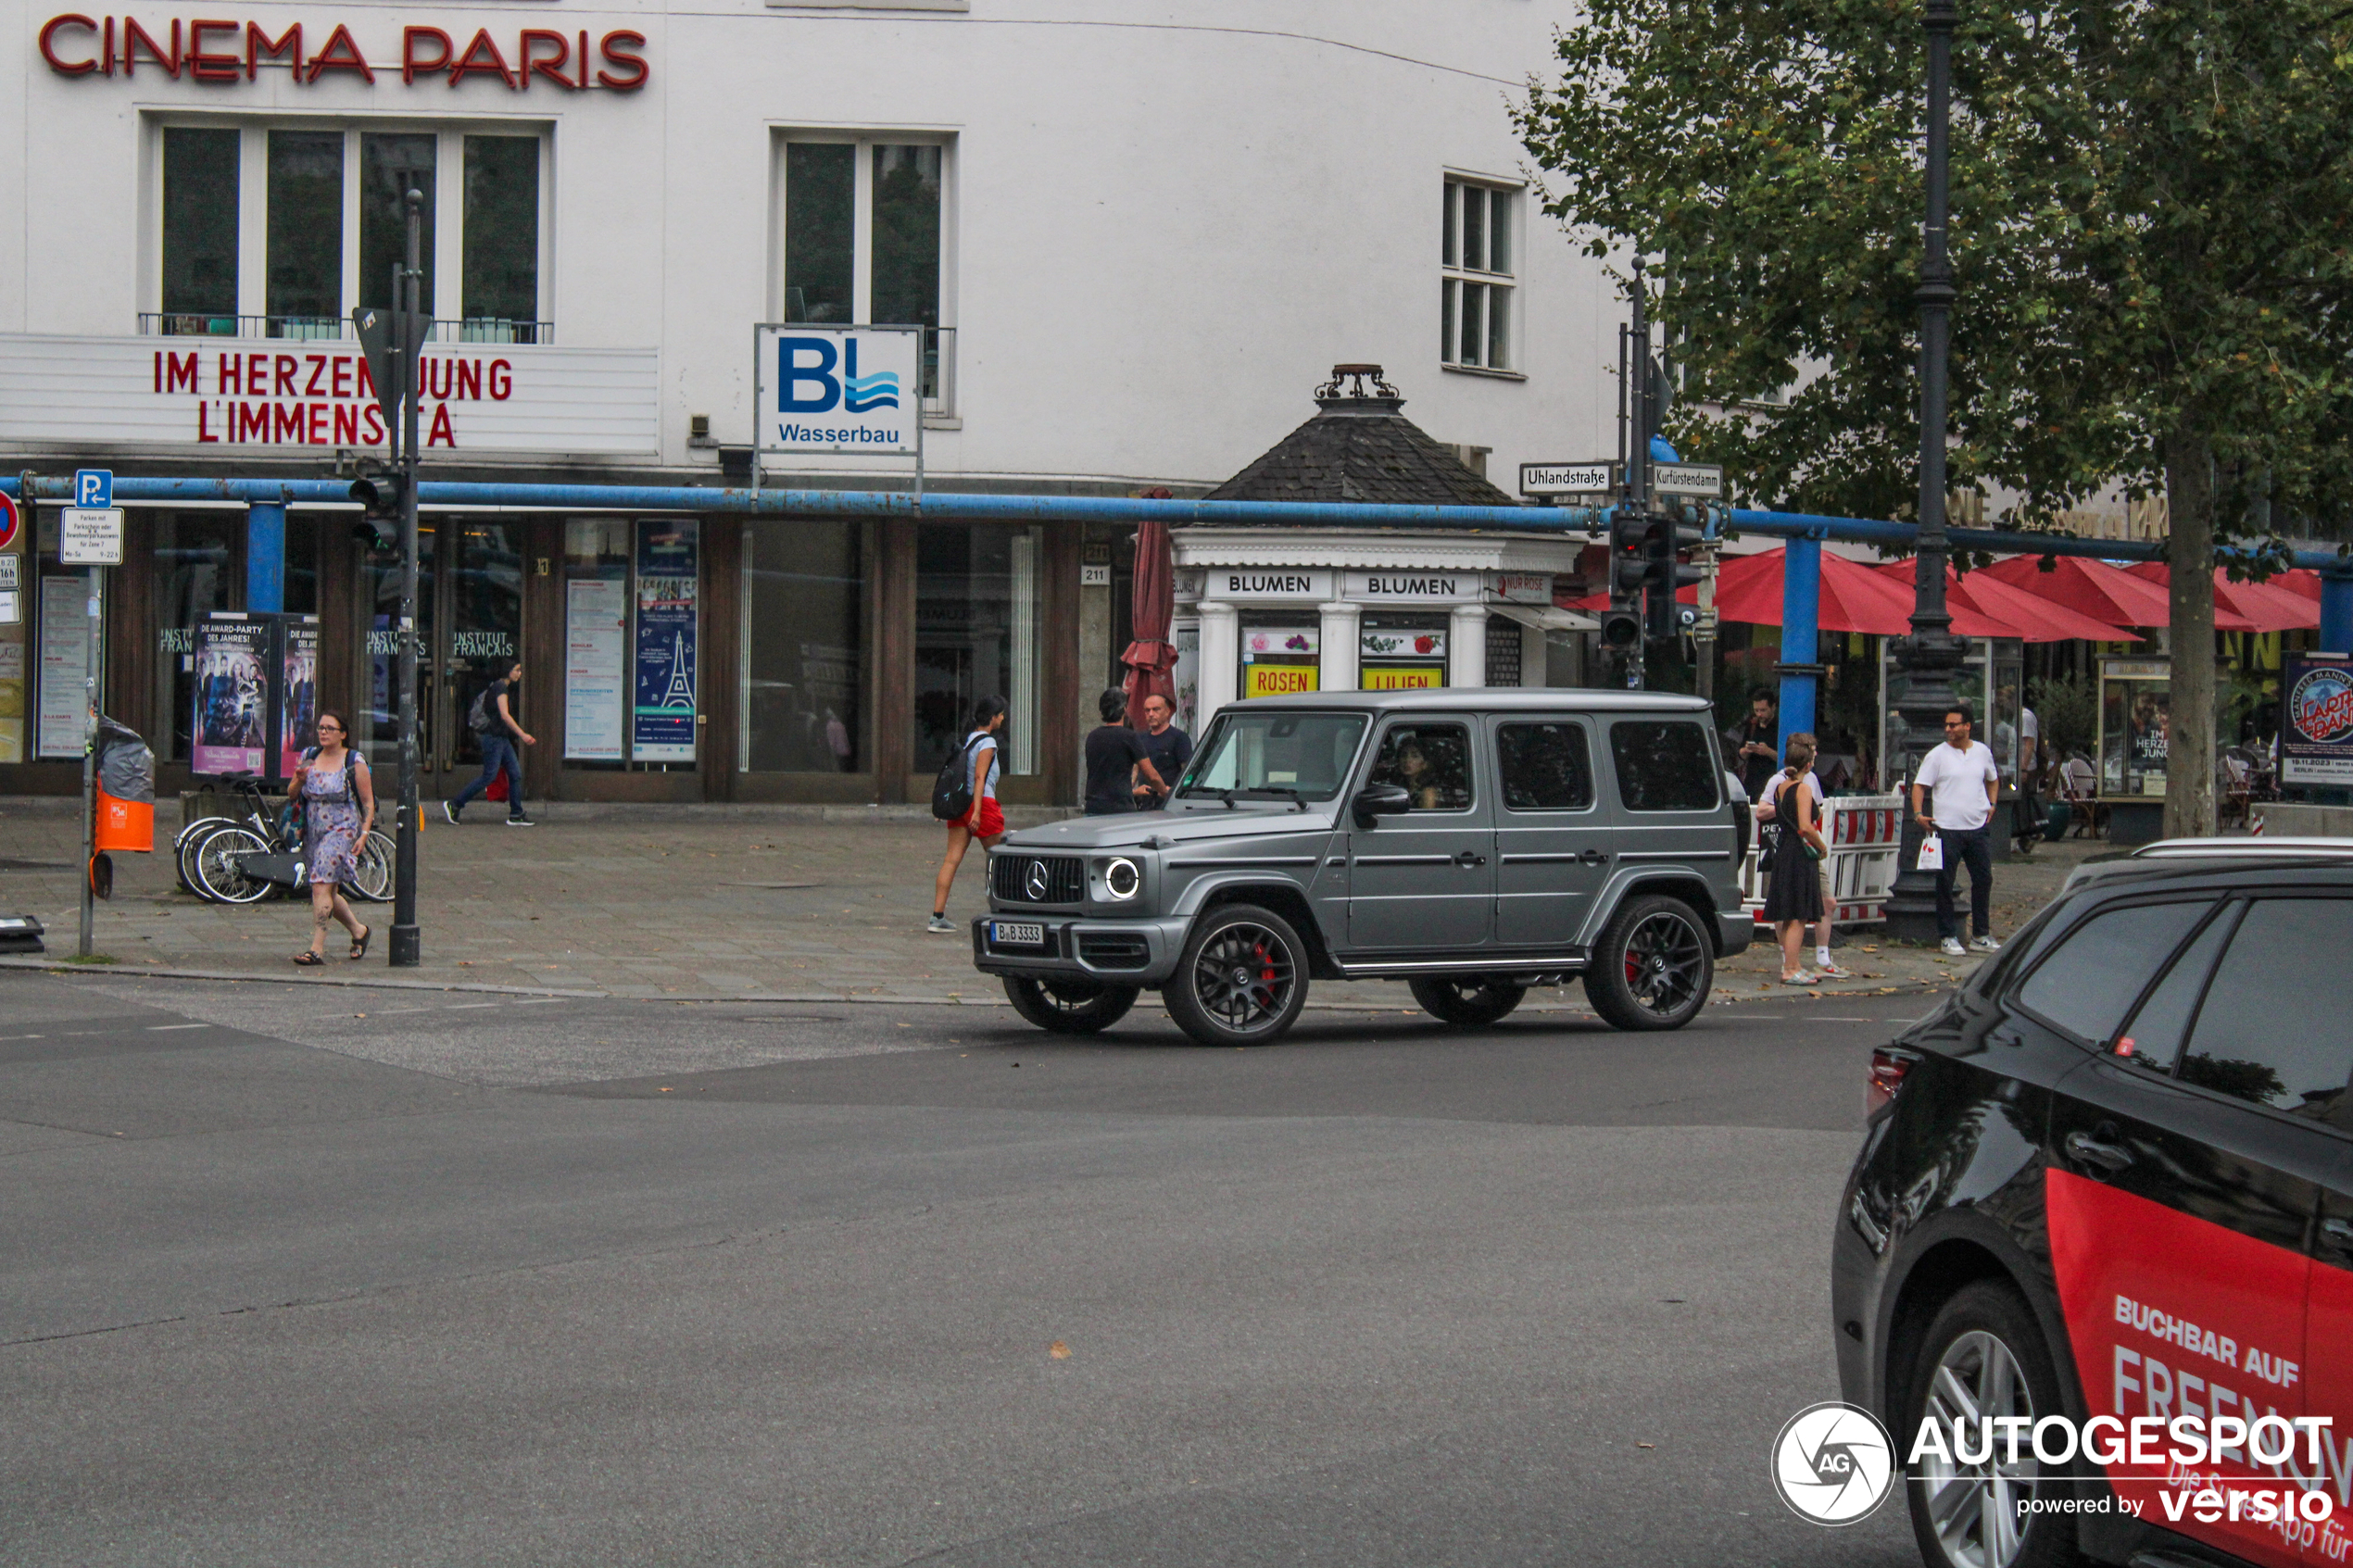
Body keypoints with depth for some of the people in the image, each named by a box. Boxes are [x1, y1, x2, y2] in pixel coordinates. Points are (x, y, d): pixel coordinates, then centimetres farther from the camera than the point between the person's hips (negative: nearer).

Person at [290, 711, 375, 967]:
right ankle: (359, 931, 37)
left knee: (321, 887, -18)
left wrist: (364, 833, -13)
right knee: (329, 893, 14)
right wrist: (299, 780, -11)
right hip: (313, 833, 6)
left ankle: (317, 948, -20)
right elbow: (292, 794, 11)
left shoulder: (355, 762, -4)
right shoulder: (309, 757, 9)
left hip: (341, 831, -6)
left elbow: (368, 802, -3)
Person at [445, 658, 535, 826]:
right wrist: (522, 734, -22)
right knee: (489, 776, -9)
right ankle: (454, 805, -2)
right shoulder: (500, 687, -13)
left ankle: (515, 815, 5)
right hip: (494, 737, -10)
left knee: (515, 774, 4)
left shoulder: (505, 687, 17)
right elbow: (505, 715, -21)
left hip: (502, 737, 10)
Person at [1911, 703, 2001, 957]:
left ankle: (1981, 936, 19)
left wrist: (1992, 804, 11)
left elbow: (1992, 779, 25)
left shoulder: (1983, 752, 8)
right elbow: (1919, 785, -4)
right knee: (1945, 884, -1)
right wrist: (1919, 813, -18)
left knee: (1983, 879, 8)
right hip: (1948, 829, -4)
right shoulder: (1937, 755, -4)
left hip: (1978, 827, 4)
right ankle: (1948, 937, 7)